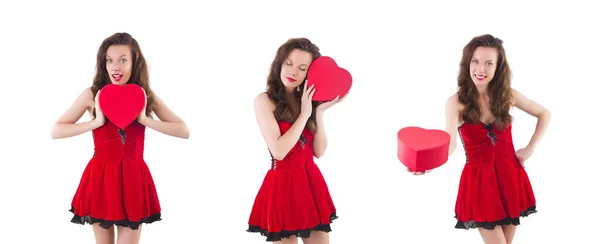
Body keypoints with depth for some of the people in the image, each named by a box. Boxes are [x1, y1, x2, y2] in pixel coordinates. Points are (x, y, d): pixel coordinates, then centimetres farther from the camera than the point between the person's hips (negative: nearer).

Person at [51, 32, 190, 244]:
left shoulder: (146, 96, 2)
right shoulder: (92, 94, -2)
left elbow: (184, 131, -1)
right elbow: (56, 131, -4)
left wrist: (146, 120, -12)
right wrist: (96, 122, -14)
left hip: (133, 178, 1)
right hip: (101, 177, -1)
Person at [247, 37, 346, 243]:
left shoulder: (308, 100, 8)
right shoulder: (265, 101, -8)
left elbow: (319, 151, 2)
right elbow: (278, 151, -18)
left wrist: (319, 111, -8)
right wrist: (304, 114, -14)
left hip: (311, 182, 5)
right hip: (284, 183, -5)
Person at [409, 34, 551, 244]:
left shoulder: (508, 95, -3)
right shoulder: (457, 102, -13)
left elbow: (544, 114, 12)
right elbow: (449, 142, -27)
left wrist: (530, 148, 2)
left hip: (509, 177, 4)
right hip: (479, 180, -3)